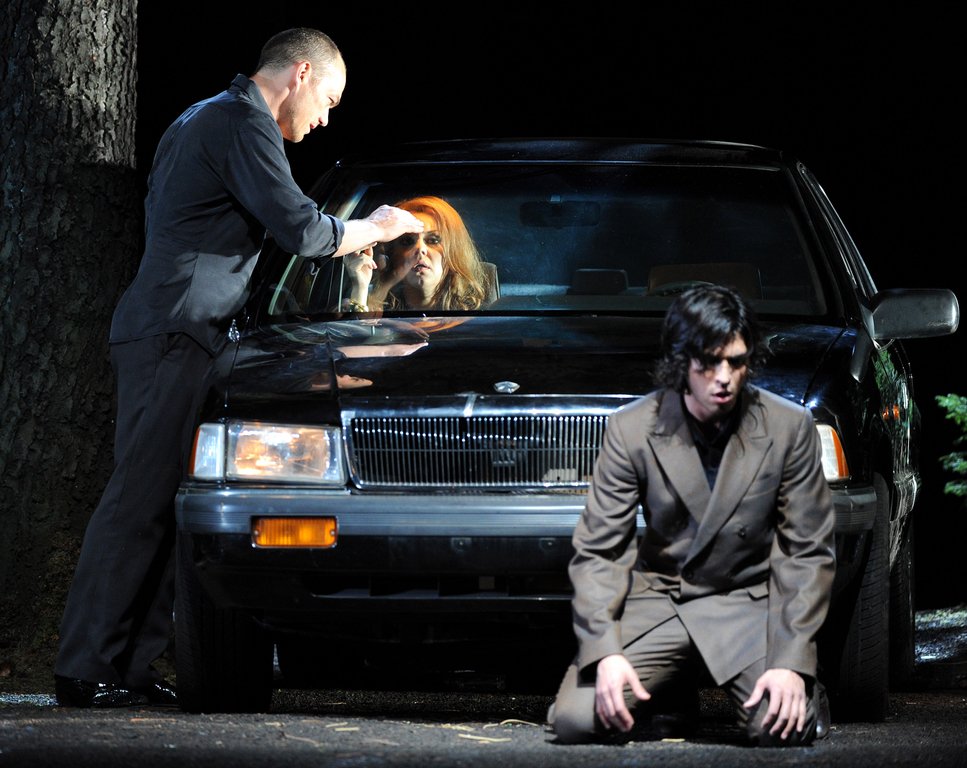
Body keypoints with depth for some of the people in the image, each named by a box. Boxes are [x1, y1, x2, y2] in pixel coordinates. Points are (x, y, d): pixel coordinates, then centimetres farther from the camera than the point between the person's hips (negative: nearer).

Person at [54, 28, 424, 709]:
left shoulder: (200, 119, 25)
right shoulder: (245, 126, -8)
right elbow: (299, 228, -13)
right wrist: (370, 231, 5)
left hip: (159, 332, 11)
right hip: (175, 335, -11)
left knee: (160, 502, 6)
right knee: (141, 499, -13)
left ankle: (132, 665, 3)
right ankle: (87, 669, -16)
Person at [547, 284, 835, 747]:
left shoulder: (789, 427, -8)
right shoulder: (632, 430, -9)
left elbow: (808, 553, -4)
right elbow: (597, 552, -7)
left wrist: (792, 661, -16)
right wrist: (606, 651, -22)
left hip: (749, 603, -1)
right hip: (658, 600, 1)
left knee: (783, 729, -26)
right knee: (575, 721, -18)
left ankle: (802, 692, 12)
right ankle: (674, 704, 13)